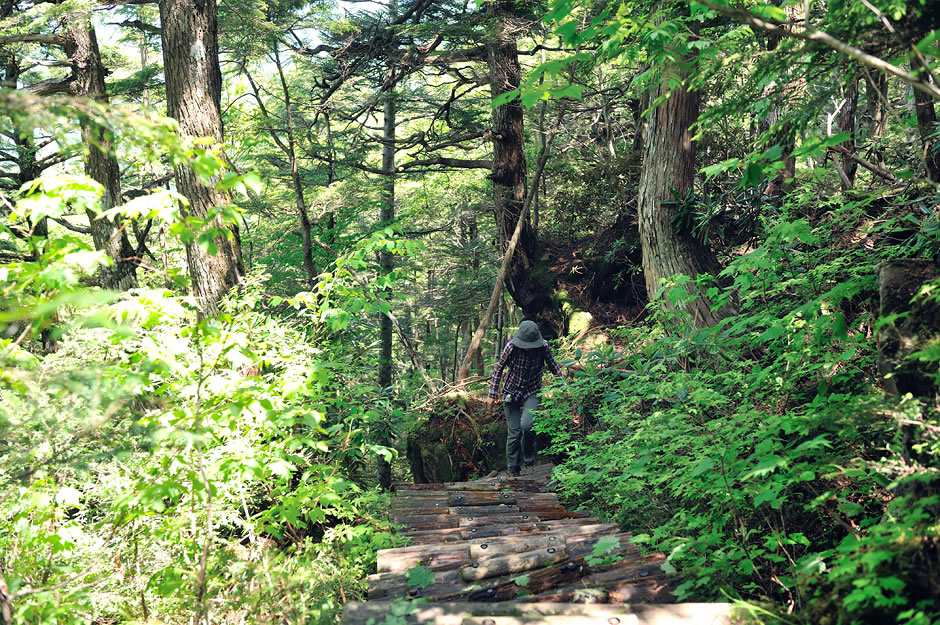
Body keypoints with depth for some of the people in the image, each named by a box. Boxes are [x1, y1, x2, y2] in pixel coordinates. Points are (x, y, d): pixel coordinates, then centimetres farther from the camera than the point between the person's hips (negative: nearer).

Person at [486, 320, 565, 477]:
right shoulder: (511, 346, -22)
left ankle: (528, 455, 5)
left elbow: (553, 365, 4)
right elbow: (498, 369, -9)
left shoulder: (544, 346, -18)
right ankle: (513, 471, 18)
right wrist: (492, 394, -7)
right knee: (514, 432, 0)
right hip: (511, 392, 0)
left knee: (527, 425, -24)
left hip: (532, 392, 0)